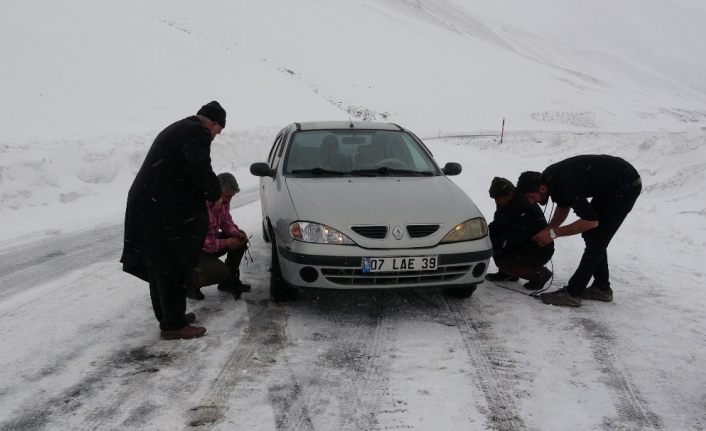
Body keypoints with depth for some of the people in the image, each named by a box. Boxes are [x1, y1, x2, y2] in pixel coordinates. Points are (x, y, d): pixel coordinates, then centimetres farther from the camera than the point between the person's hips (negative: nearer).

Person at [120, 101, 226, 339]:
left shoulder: (177, 129, 21)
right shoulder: (197, 134, -12)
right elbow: (201, 171, -23)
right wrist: (215, 194, -6)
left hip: (144, 203, 10)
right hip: (161, 211, -10)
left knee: (160, 266, 18)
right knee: (172, 268, -2)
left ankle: (168, 316, 30)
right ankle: (173, 325, 5)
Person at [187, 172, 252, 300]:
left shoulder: (223, 201, -7)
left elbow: (226, 221, 10)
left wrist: (237, 233, -10)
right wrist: (225, 243, -26)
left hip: (212, 240, 9)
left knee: (240, 240, -4)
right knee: (221, 272, -25)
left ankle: (230, 281, 12)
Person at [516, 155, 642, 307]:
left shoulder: (565, 185, -32)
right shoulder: (548, 177, -5)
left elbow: (591, 221, -25)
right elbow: (563, 207, 13)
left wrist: (553, 233, -22)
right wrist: (546, 231, 0)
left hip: (626, 186, -9)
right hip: (610, 185, 10)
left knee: (596, 239, -10)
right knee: (592, 235, 11)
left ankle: (572, 294, -7)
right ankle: (601, 288, 19)